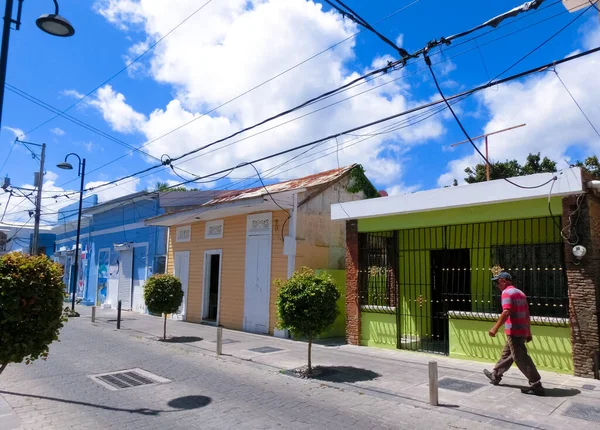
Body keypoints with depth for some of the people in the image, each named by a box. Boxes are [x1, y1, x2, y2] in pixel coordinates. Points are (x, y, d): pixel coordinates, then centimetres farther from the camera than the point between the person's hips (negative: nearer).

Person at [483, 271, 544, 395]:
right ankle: (495, 376, 31)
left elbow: (506, 312, -24)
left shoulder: (507, 292, -13)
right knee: (506, 354, 19)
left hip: (514, 331, -10)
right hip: (522, 331, 10)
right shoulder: (520, 293, 15)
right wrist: (528, 332, 21)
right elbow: (527, 314, 17)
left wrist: (495, 328, -21)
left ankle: (536, 386, -1)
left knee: (521, 358, -4)